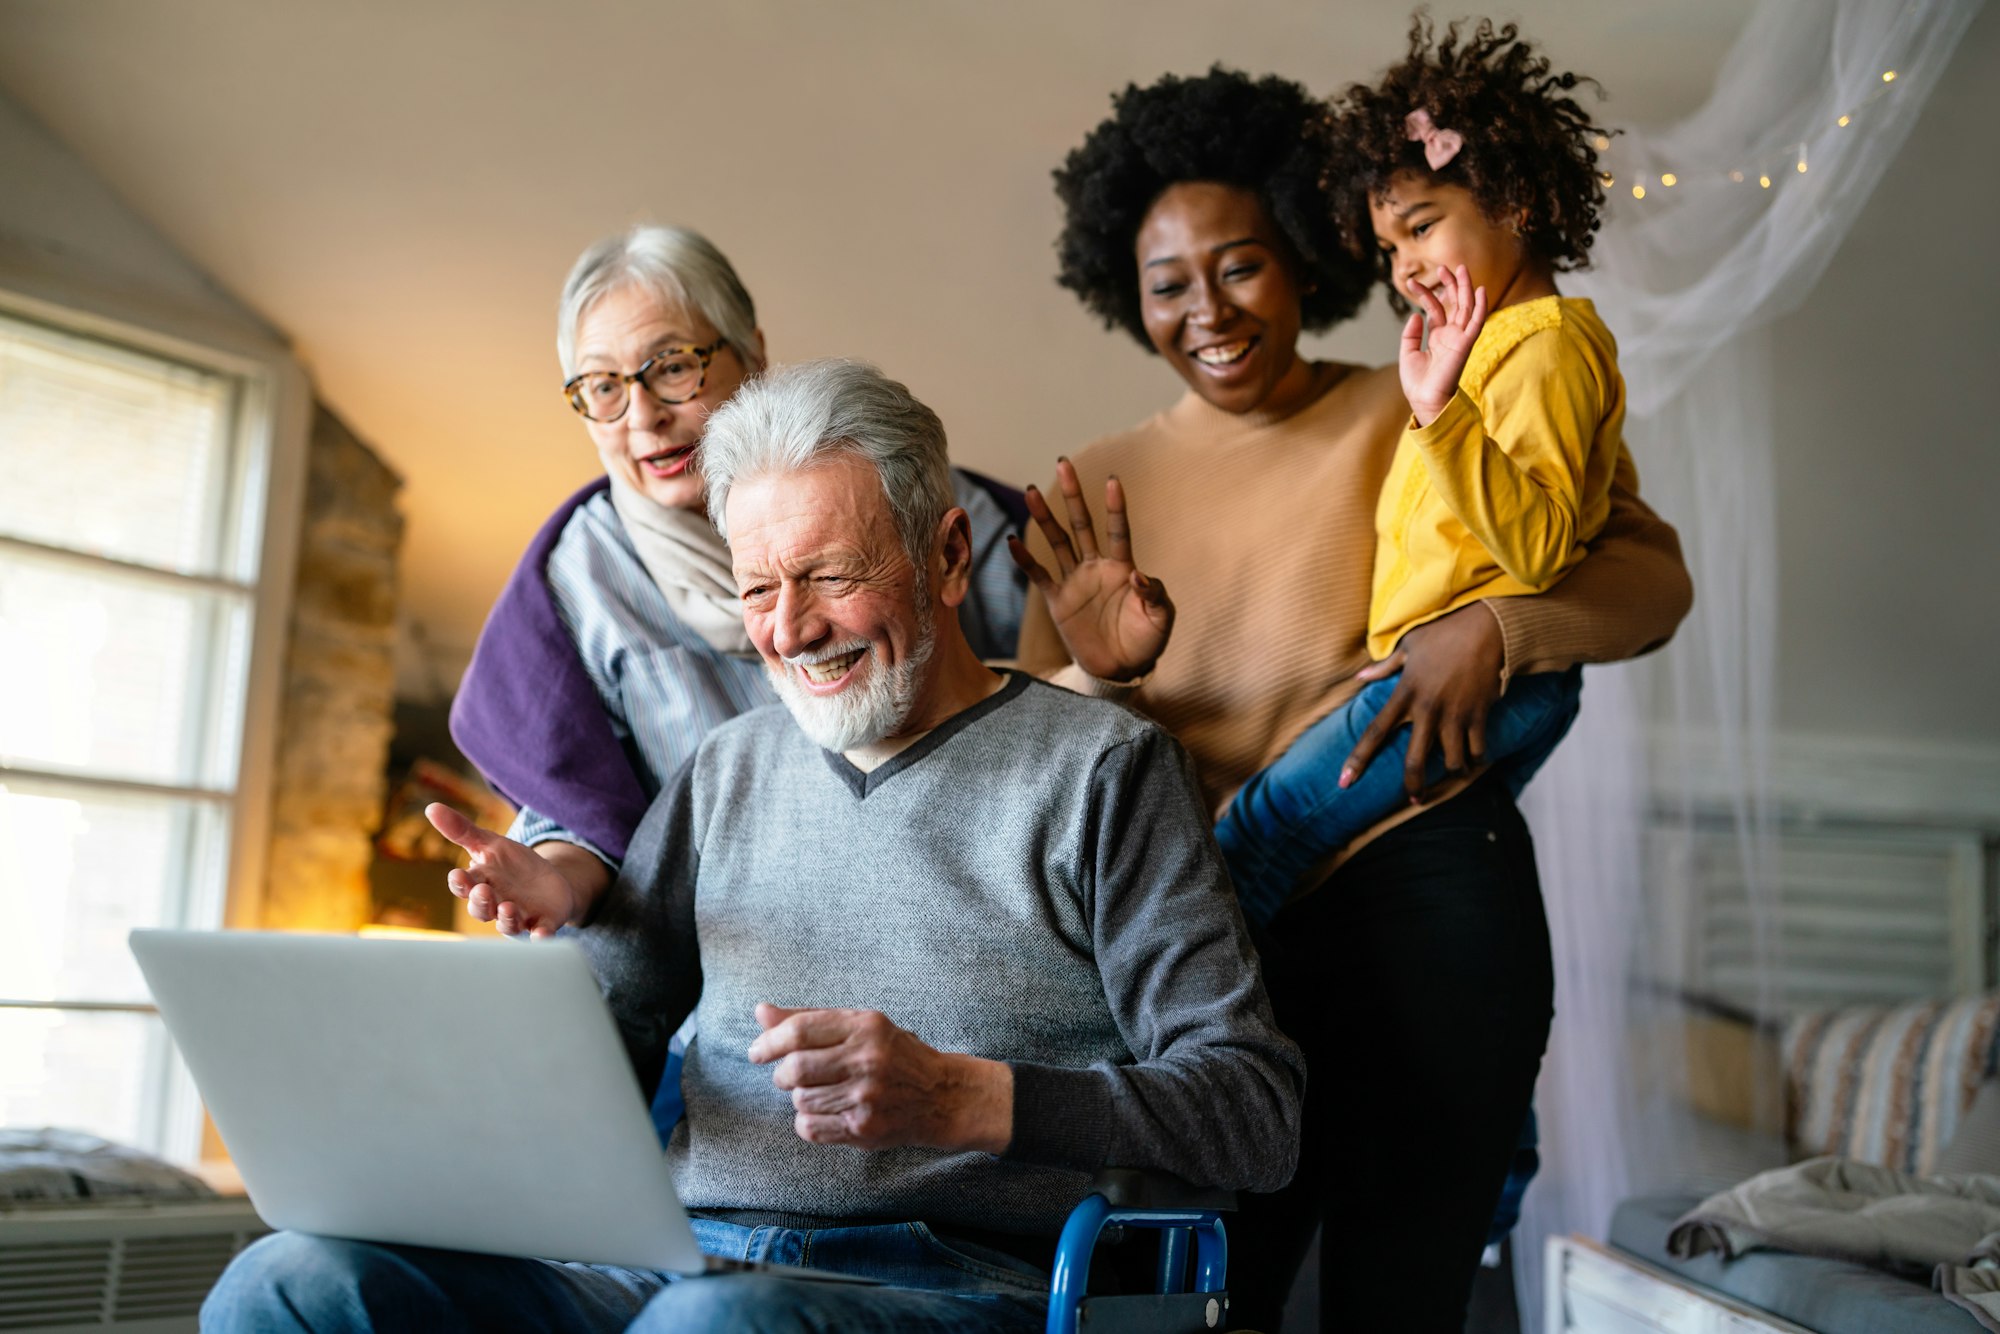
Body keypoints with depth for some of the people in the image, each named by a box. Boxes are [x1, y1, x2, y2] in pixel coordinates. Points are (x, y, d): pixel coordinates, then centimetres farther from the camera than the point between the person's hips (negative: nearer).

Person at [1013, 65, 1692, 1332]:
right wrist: (1103, 674, -16)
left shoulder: (1412, 416, 3)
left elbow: (1652, 573, 0)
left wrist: (1489, 629, -18)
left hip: (1430, 898, -2)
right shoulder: (1098, 493, 10)